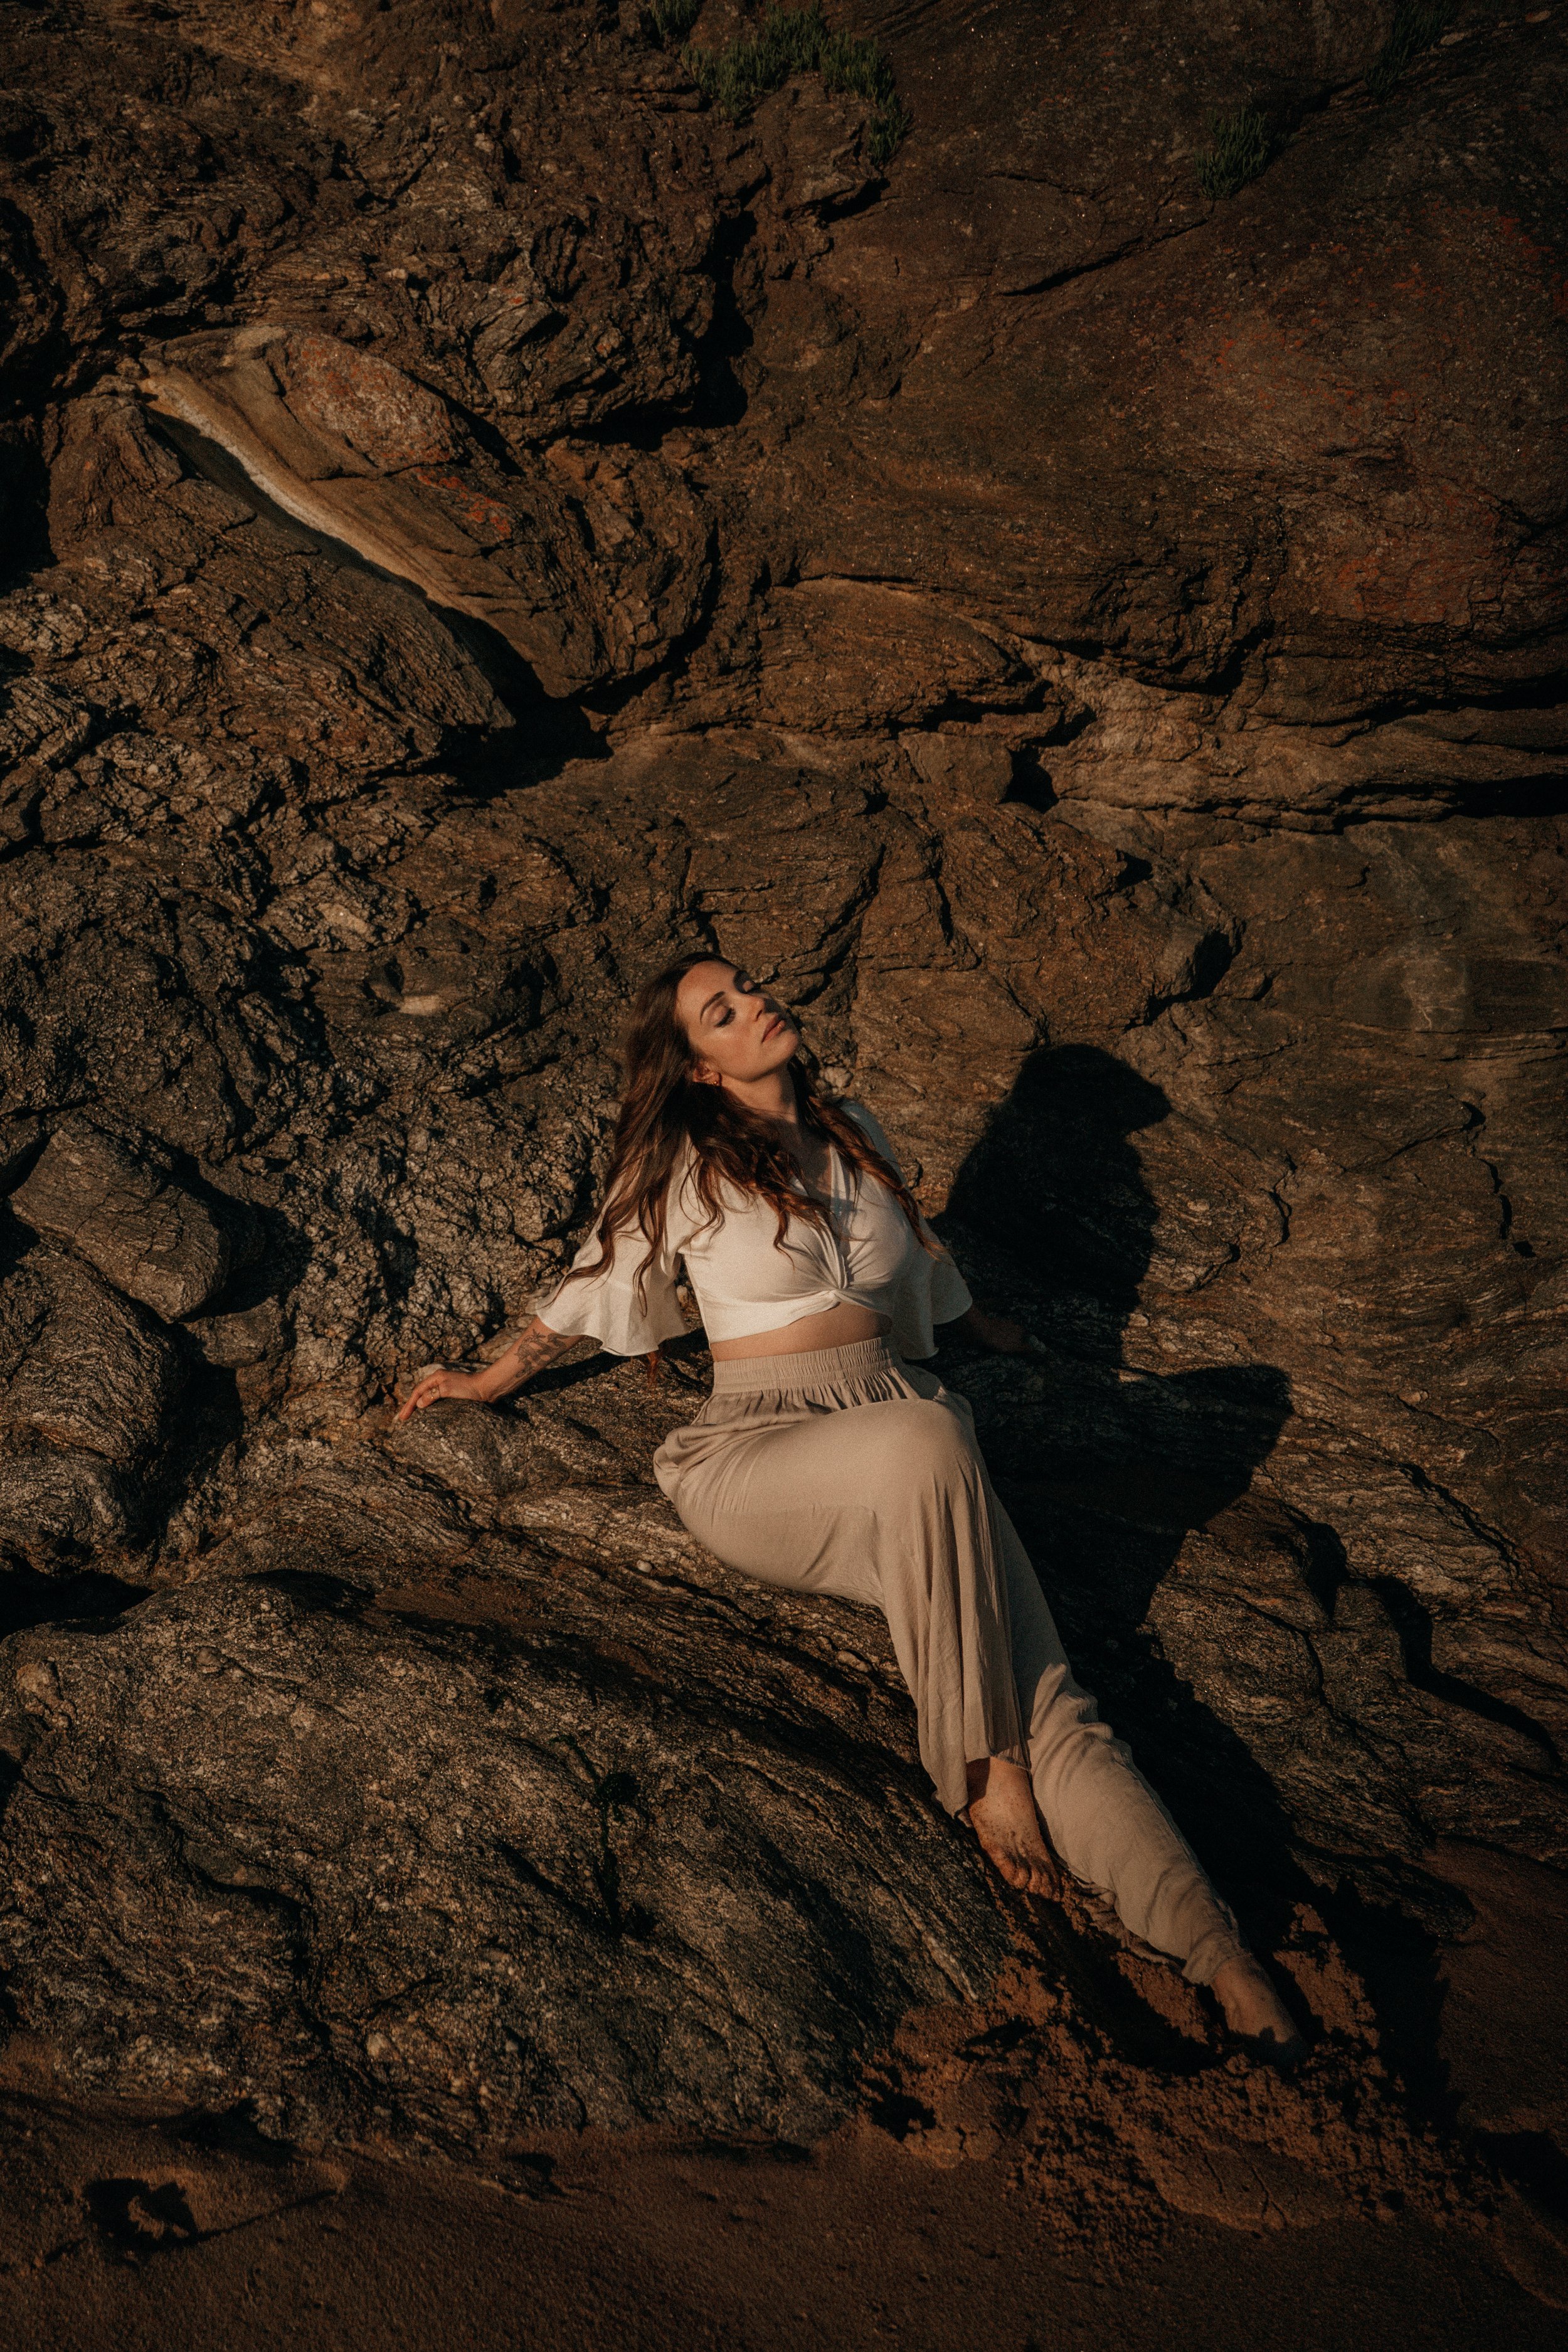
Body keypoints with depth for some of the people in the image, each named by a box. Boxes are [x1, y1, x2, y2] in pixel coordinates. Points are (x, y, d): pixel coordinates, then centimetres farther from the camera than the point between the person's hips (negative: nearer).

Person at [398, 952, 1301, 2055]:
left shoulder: (853, 1130, 19)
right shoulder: (683, 1165, 7)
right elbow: (598, 1282, 21)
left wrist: (974, 1324, 52)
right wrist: (493, 1379, 29)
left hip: (906, 1422, 4)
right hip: (759, 1452, -3)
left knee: (1047, 1695, -20)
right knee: (930, 1442, -39)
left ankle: (1219, 1953, -31)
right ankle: (981, 1765, -26)